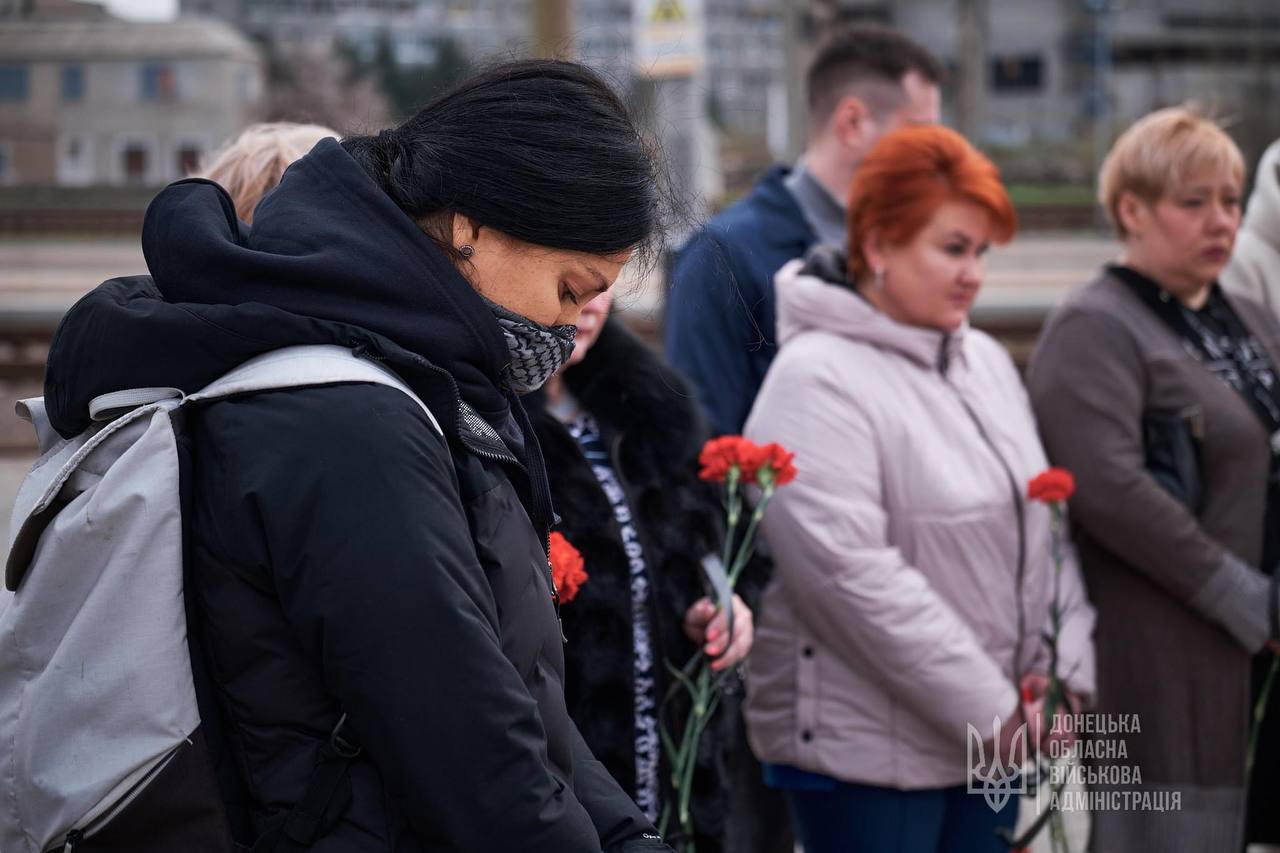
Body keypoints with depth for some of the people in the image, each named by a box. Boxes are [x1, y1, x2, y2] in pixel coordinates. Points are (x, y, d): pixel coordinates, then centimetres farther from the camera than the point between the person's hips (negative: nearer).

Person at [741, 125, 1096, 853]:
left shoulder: (987, 362, 12)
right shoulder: (819, 379, -14)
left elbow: (1045, 524, 15)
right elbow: (848, 570, -21)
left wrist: (1064, 673, 0)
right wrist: (992, 709, -17)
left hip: (995, 737, 7)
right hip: (866, 749, -7)